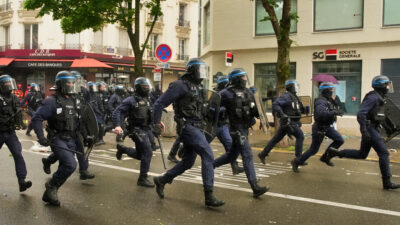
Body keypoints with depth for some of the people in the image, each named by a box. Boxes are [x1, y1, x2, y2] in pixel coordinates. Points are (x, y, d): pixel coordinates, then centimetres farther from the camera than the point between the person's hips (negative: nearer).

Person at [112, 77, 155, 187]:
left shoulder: (148, 100, 11)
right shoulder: (131, 100, -11)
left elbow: (152, 113, 25)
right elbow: (117, 112, -13)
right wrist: (117, 125, -26)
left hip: (147, 129, 8)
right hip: (137, 130, -8)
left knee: (140, 155, 14)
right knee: (148, 153, -12)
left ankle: (122, 149, 36)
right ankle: (142, 179, 0)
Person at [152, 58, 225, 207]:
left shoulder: (199, 87, 16)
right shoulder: (180, 85, -10)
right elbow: (159, 103, -8)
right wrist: (157, 124, -6)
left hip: (196, 128, 9)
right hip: (188, 127, -9)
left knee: (188, 162, 13)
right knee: (208, 156, -16)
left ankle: (161, 180, 30)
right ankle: (209, 196, -13)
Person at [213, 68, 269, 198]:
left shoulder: (248, 93, 11)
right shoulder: (227, 93, -10)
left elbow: (255, 111, 13)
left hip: (245, 128, 8)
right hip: (237, 129, -8)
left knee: (232, 155, 19)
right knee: (247, 156, -13)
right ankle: (255, 188, -12)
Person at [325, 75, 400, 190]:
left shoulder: (380, 98, 15)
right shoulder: (373, 97, -16)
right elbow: (361, 113, -24)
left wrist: (387, 127, 25)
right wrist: (364, 131, -28)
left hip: (373, 129, 10)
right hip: (370, 128, -10)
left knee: (362, 154, 15)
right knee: (384, 153, -7)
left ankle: (334, 152, 18)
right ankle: (387, 182, -2)